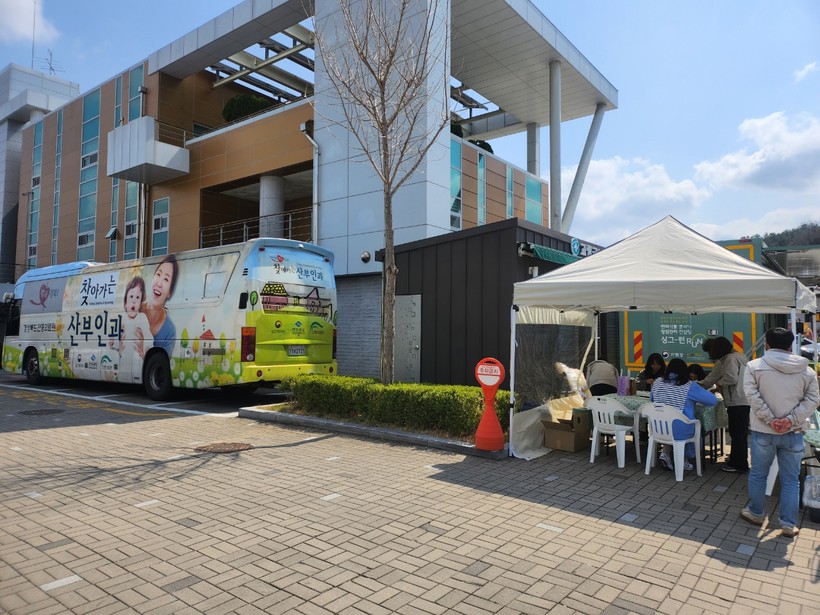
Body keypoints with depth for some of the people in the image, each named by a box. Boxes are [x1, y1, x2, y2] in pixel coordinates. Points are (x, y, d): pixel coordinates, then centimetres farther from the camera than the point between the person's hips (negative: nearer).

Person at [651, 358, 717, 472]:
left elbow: (651, 398, 20)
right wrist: (694, 400, 14)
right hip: (681, 432, -3)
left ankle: (665, 453, 18)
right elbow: (713, 400, -3)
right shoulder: (690, 387, -10)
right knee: (697, 429, 29)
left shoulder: (658, 382, 2)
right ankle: (684, 460, 36)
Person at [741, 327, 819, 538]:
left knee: (758, 475, 14)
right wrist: (791, 420, -11)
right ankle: (789, 524, 17)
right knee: (791, 479, 12)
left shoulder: (755, 366, -6)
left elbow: (753, 396, -15)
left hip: (763, 432, -2)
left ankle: (756, 513, 28)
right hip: (794, 433, 2)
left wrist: (770, 420, -12)